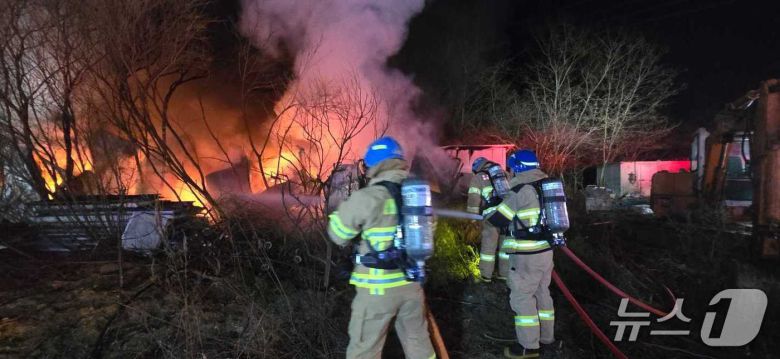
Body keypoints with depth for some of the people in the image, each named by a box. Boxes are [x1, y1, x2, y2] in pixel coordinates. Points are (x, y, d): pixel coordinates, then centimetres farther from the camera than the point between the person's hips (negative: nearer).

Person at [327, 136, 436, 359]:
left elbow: (337, 235, -5)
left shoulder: (366, 198, -16)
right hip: (412, 282, 5)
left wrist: (346, 206, 11)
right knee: (418, 340, 21)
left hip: (378, 288, -5)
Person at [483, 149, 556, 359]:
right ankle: (546, 338, 27)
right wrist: (513, 222, 24)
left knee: (522, 297, -1)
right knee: (541, 294, 18)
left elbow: (498, 218, -10)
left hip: (527, 256, -9)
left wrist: (487, 210, 10)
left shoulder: (521, 191, -17)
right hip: (544, 250, 9)